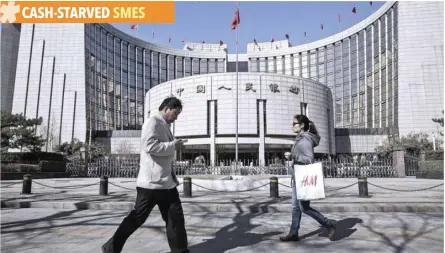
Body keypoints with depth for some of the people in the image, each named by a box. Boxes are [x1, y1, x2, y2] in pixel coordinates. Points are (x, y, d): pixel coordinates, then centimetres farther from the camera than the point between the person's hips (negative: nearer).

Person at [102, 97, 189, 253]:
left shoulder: (164, 126, 18)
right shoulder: (153, 122, -10)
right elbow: (150, 146, -24)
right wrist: (173, 145, -16)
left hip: (166, 181, 9)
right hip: (152, 181, -9)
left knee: (175, 217, 9)